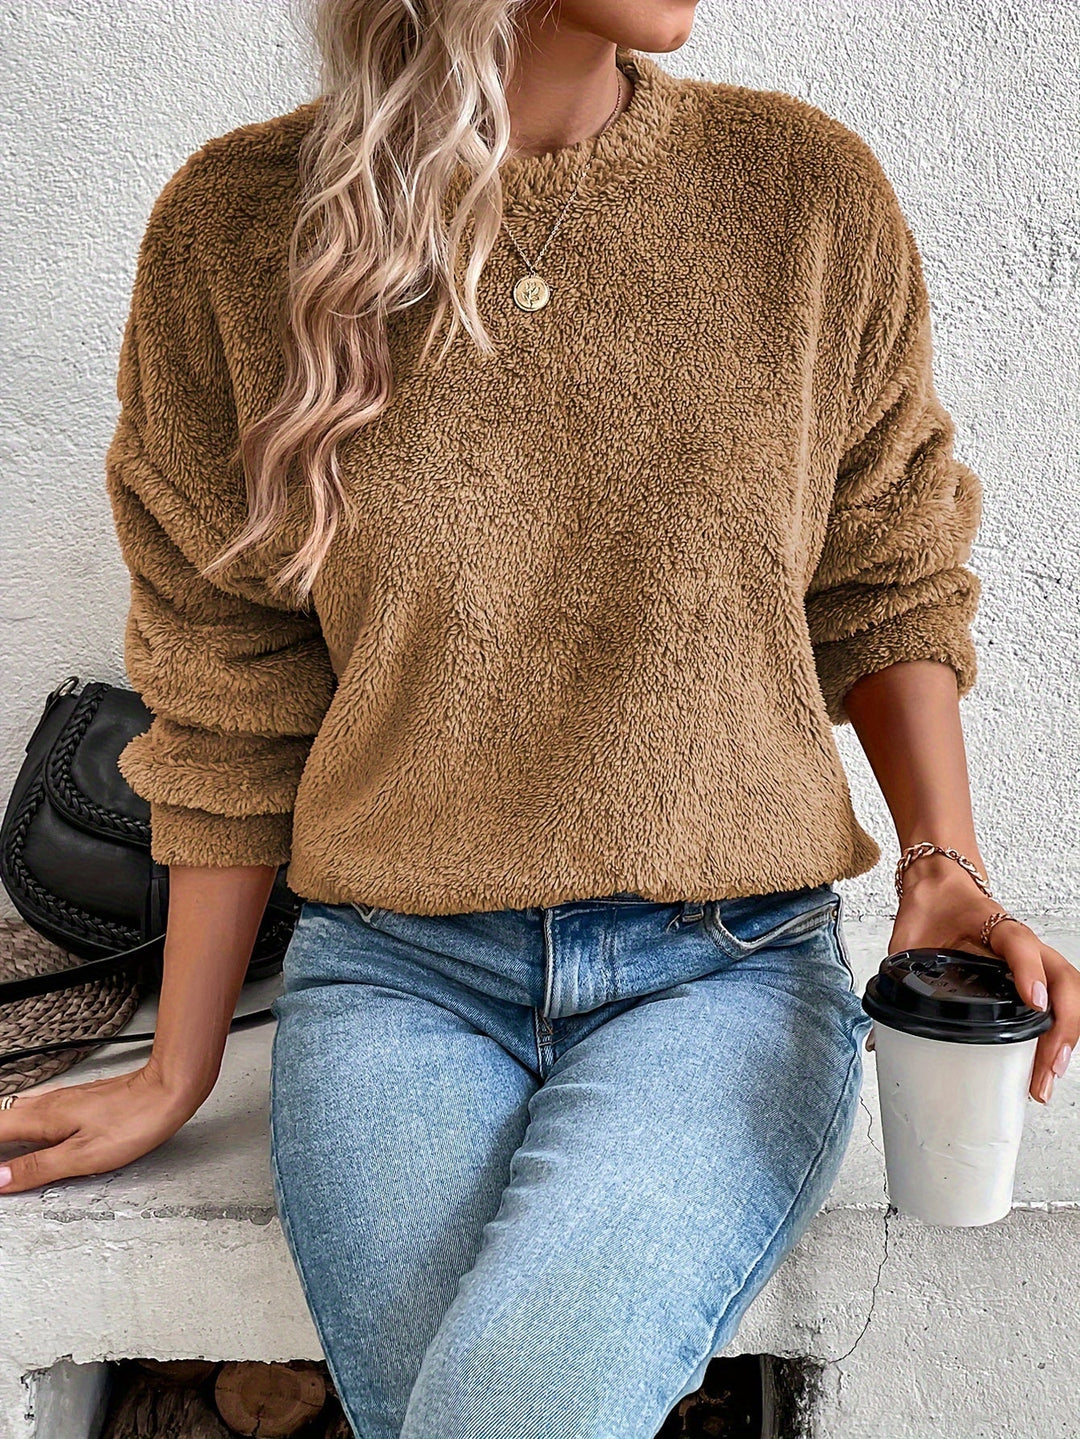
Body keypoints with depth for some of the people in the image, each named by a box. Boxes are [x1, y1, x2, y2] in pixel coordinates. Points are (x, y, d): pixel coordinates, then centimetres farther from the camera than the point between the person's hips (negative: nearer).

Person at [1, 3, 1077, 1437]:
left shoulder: (811, 190, 0)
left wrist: (946, 862, -6)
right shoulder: (234, 228, -1)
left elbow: (887, 581, 10)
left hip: (731, 963, 0)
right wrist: (177, 1074, 9)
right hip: (394, 980, 1)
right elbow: (229, 691, 4)